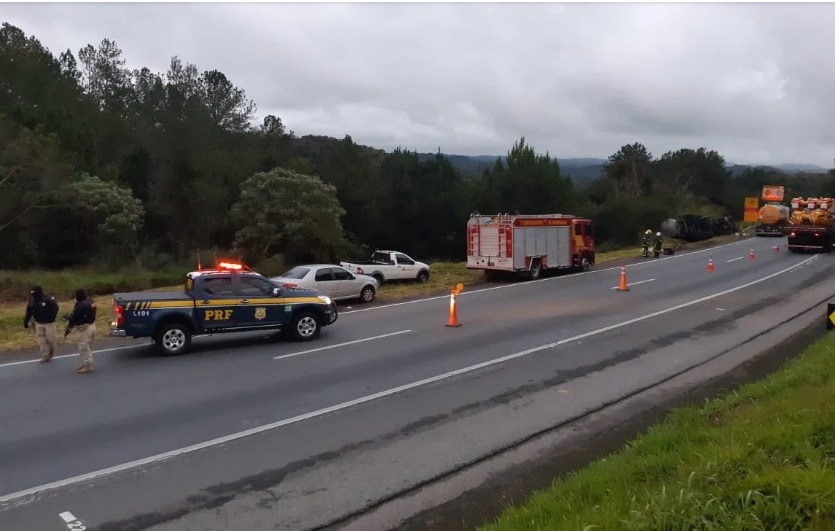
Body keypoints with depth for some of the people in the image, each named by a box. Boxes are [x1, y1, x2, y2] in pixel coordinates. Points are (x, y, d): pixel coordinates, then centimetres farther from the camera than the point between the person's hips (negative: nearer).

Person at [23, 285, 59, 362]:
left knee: (50, 339, 3)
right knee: (42, 340, 3)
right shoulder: (32, 300, 5)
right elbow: (29, 311, 12)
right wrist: (26, 321, 9)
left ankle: (50, 354, 28)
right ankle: (45, 356, 8)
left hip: (49, 323, -5)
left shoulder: (49, 299, -16)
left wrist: (52, 317, -34)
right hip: (38, 323, 5)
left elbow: (55, 307, -22)